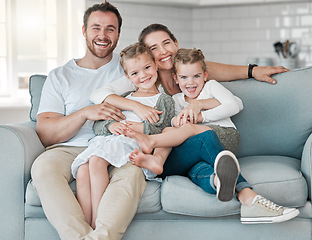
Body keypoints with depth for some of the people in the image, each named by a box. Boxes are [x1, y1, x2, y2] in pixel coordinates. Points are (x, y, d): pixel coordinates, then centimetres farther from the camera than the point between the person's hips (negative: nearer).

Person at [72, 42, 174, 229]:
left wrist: (142, 128, -10)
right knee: (82, 171, -27)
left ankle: (97, 225, -33)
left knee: (96, 161, -35)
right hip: (105, 140, 5)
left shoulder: (164, 100, 18)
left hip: (132, 144, -4)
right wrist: (110, 125, -2)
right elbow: (97, 126, 21)